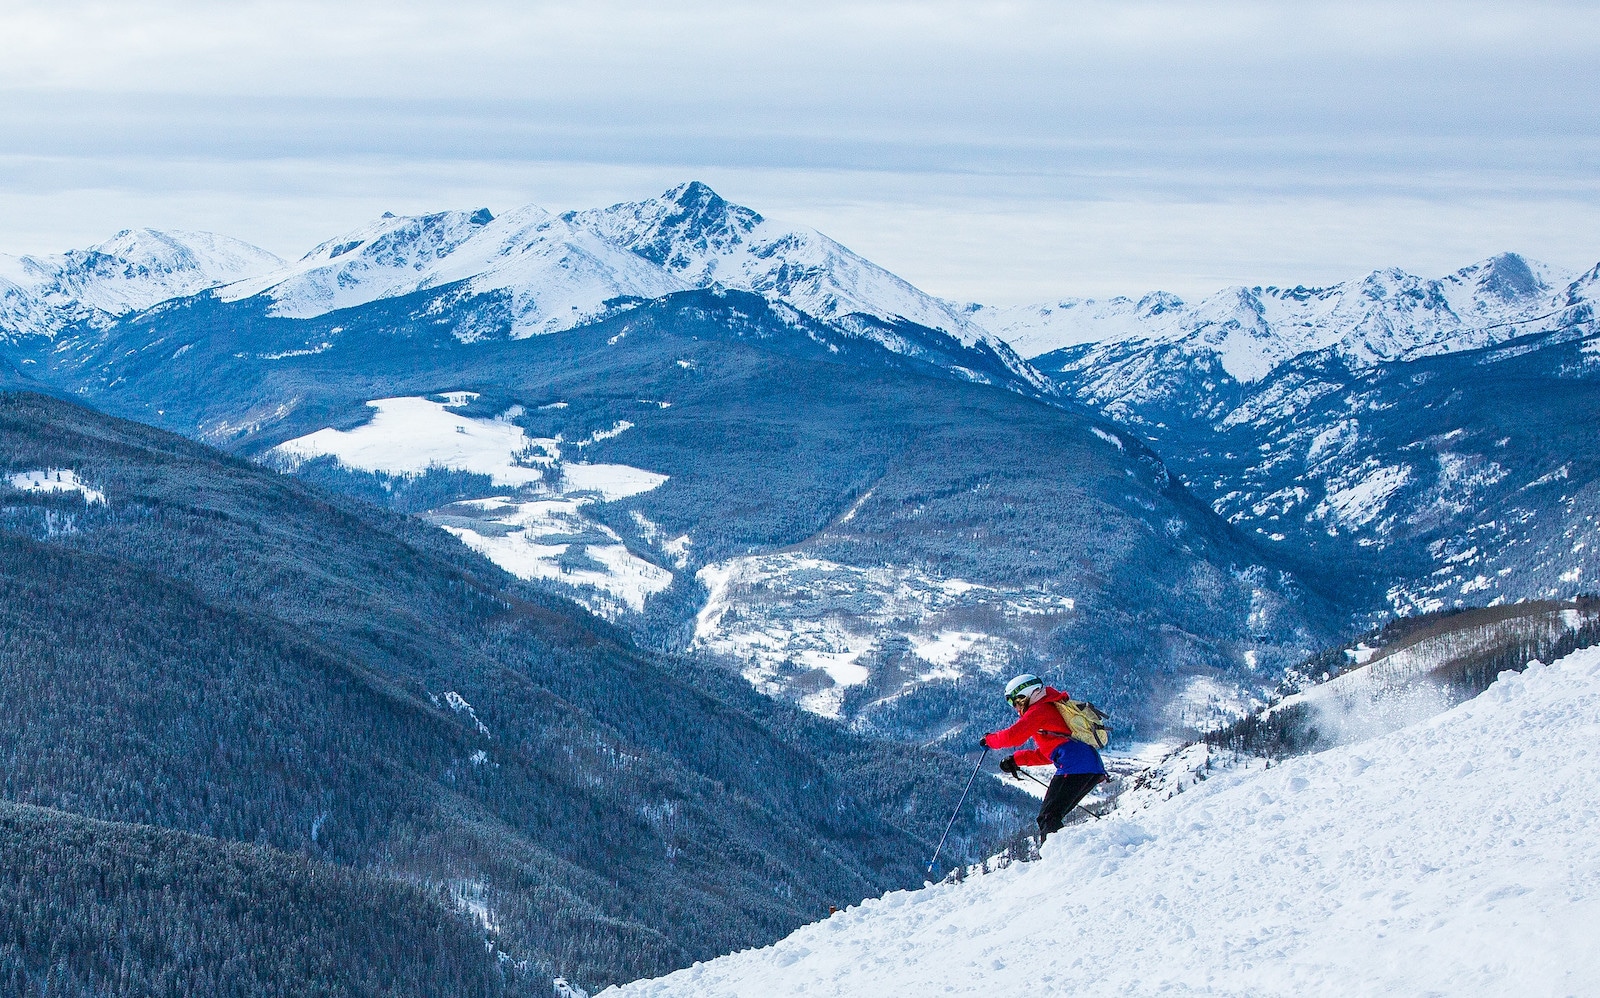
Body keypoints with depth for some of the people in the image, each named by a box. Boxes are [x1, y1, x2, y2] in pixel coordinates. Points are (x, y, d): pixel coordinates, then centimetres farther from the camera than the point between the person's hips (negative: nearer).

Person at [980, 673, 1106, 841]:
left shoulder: (1038, 710, 0)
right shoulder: (1053, 708, 30)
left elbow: (1013, 736, -11)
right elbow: (1046, 753, 33)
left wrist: (989, 739, 8)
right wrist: (1017, 760, 27)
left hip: (1074, 767, -9)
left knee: (1047, 818, -9)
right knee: (1054, 817, 17)